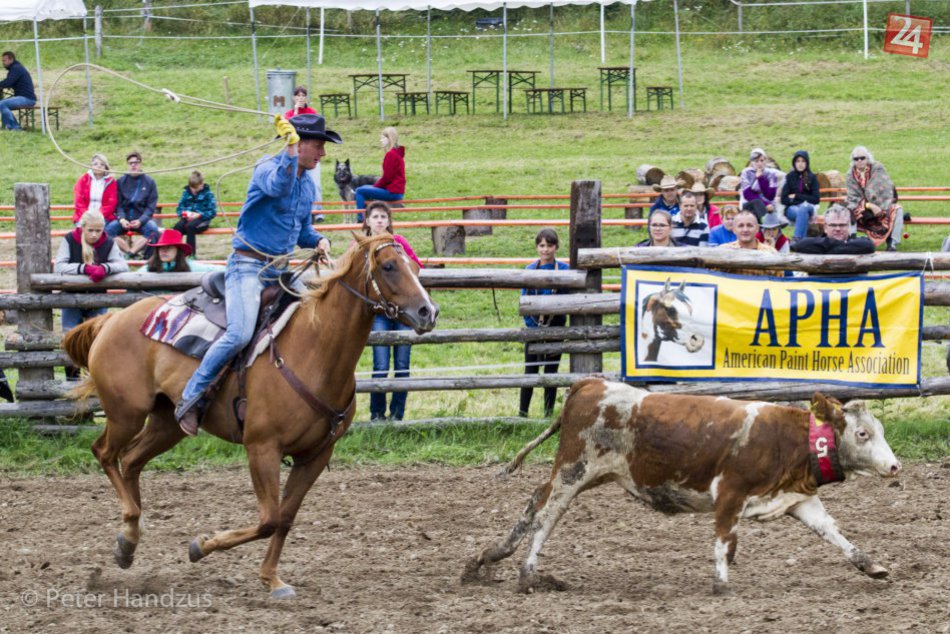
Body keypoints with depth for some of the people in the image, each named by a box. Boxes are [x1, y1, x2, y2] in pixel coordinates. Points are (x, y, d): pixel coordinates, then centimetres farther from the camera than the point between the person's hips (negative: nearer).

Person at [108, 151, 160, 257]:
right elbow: (118, 204, 4)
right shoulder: (121, 181, 8)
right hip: (124, 218, 1)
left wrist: (140, 220, -14)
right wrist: (121, 219, -16)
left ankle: (130, 252, -35)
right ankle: (130, 252, -31)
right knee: (108, 229, -30)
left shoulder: (149, 182, 6)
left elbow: (151, 206, 2)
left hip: (142, 219, -1)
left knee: (152, 228, -34)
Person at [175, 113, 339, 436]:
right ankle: (191, 398, -14)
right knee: (240, 334, -24)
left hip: (279, 270, 9)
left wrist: (319, 241, 5)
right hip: (248, 265, -9)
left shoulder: (307, 185, 15)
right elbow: (278, 187, -35)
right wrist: (291, 152, -44)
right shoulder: (267, 168, -10)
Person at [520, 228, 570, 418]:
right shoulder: (530, 270, 2)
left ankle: (549, 413, 12)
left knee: (551, 371, 5)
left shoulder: (564, 270, -3)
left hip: (555, 328, -1)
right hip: (534, 327, 1)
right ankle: (522, 413, 8)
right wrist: (531, 324, -7)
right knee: (530, 371, 2)